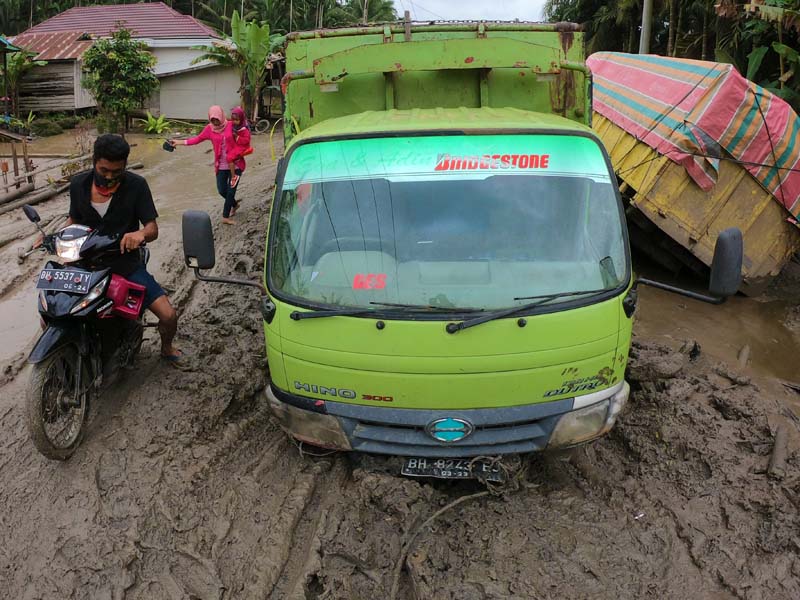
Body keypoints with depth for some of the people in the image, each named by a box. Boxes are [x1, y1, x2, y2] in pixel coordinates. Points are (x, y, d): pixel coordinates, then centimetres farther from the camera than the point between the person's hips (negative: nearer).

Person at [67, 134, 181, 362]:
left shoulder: (136, 185, -10)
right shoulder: (78, 184, -1)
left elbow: (153, 228, -11)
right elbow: (74, 220, 14)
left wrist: (141, 234, -35)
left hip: (126, 264, -2)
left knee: (168, 315, -12)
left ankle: (166, 348, 23)